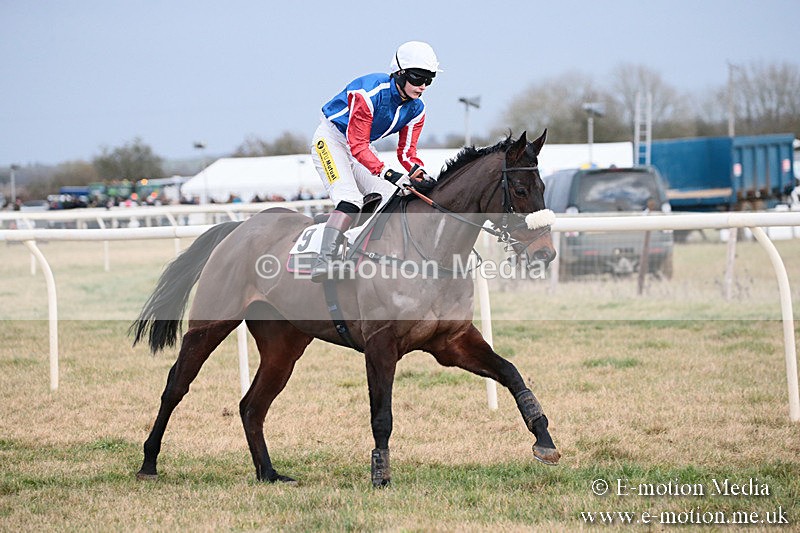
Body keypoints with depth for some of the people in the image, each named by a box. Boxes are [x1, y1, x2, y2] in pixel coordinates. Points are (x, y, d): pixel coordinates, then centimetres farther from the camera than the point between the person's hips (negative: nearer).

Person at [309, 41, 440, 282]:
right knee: (350, 200, -28)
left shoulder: (416, 109, -7)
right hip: (332, 139, -8)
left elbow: (406, 151, -1)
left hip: (362, 146, 8)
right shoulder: (369, 93, -31)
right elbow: (357, 146, -32)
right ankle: (323, 262, -36)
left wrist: (420, 174, -23)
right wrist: (388, 174, -42)